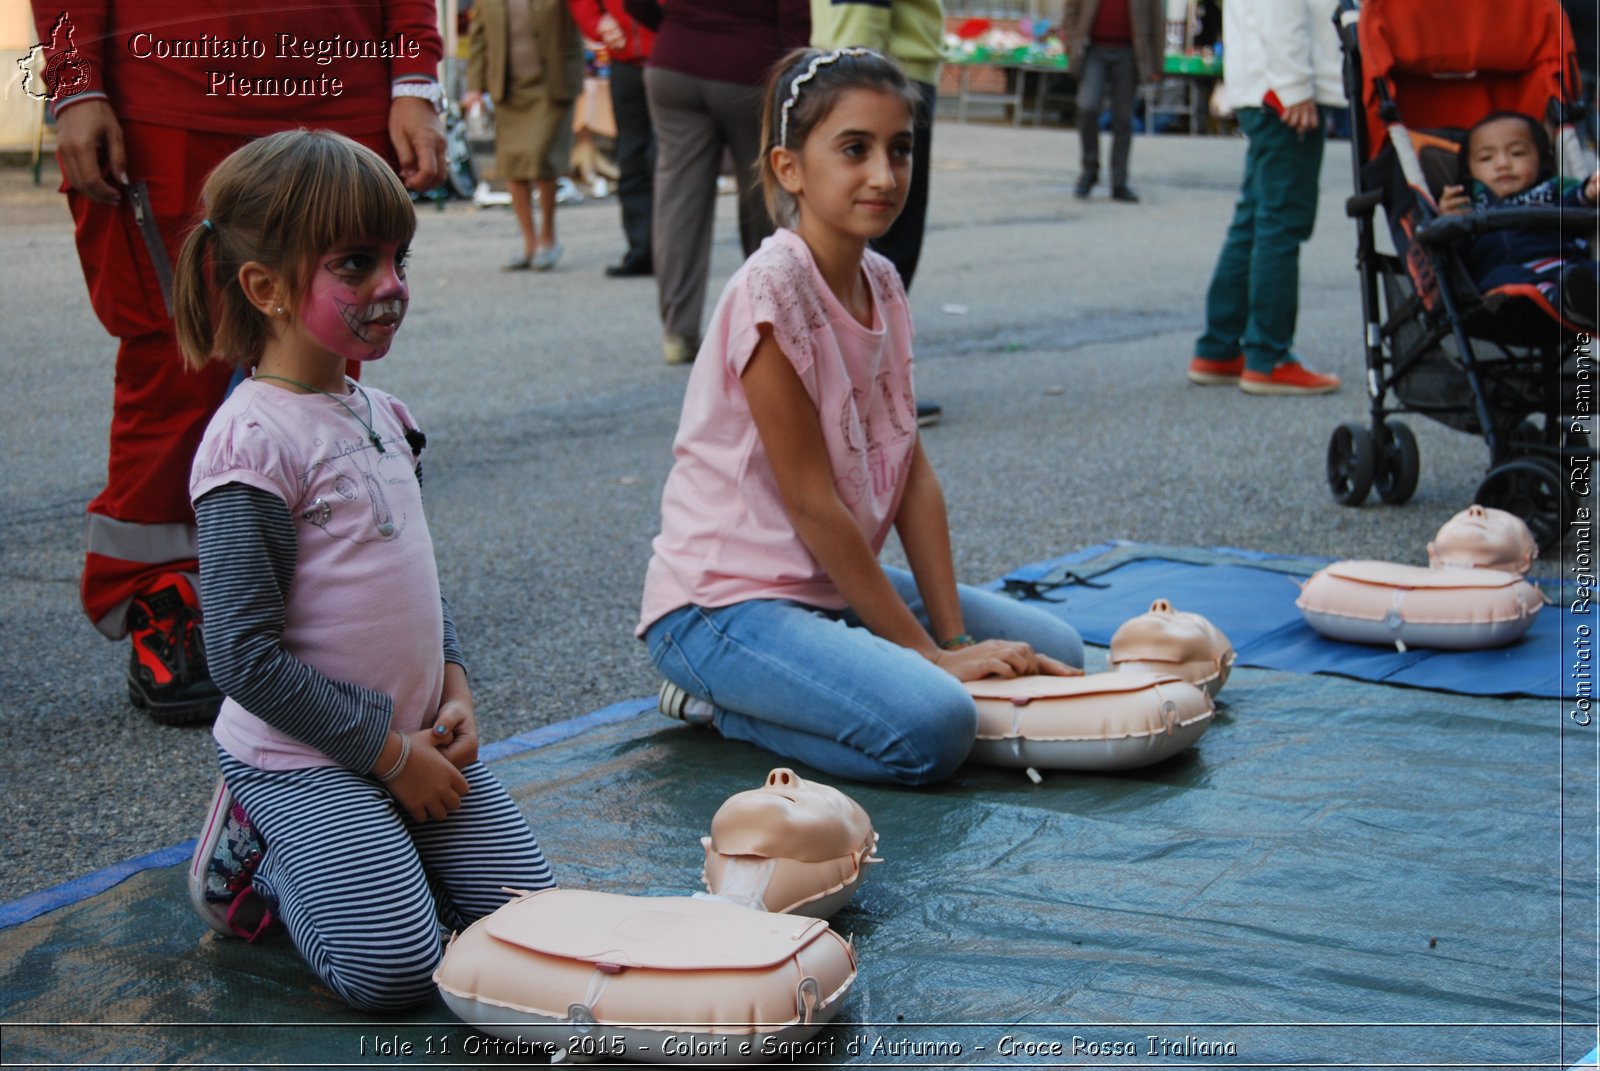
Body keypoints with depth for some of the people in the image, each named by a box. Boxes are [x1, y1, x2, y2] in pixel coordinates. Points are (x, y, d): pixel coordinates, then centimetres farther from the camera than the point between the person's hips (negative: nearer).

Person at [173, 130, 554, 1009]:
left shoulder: (381, 416, 7)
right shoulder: (254, 441, -19)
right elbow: (246, 658, -20)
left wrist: (454, 690, 3)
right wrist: (390, 755, -16)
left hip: (414, 739, 8)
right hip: (301, 754, -8)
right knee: (394, 968, -17)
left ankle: (330, 848, 17)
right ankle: (256, 855, 9)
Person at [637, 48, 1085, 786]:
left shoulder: (883, 287, 6)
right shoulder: (770, 291, -20)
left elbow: (913, 475, 3)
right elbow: (811, 503, -20)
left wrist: (954, 637, -5)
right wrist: (928, 652, -16)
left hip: (842, 582, 9)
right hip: (726, 605, -9)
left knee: (1052, 654, 7)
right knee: (933, 726, -29)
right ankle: (718, 700, -4)